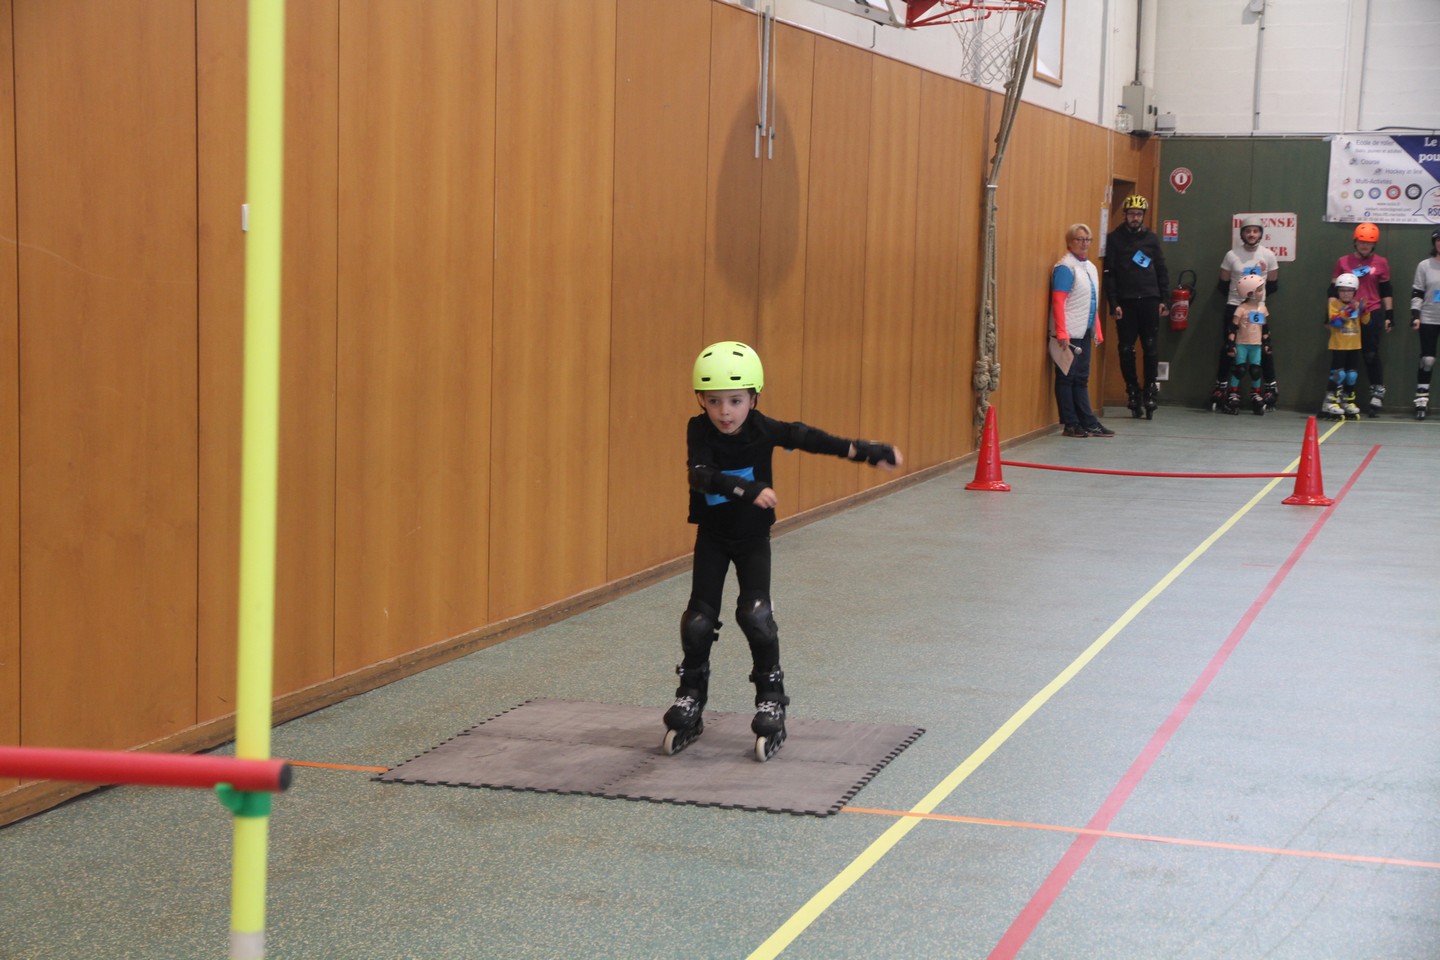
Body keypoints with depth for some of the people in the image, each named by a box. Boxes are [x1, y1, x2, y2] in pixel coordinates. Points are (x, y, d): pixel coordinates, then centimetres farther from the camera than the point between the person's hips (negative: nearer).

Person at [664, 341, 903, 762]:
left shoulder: (762, 429, -16)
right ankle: (691, 698, 18)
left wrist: (863, 451, -28)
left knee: (755, 614, -14)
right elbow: (701, 475, -35)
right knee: (699, 618, -3)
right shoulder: (699, 430, -20)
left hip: (753, 537, 0)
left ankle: (771, 700, 1)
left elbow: (808, 438, -20)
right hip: (711, 537, 0)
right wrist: (746, 489, -49)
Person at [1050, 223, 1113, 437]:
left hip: (1084, 332, 8)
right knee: (1067, 377, -2)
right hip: (1069, 333, -8)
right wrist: (1061, 333, -21)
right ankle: (1071, 424, 2)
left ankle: (1088, 422, 14)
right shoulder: (1065, 267, -9)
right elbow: (1058, 301, -15)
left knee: (1082, 378, 11)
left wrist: (1098, 330, 17)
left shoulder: (1090, 267, 17)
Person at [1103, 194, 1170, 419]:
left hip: (1149, 300, 1)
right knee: (1126, 350, 0)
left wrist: (1164, 300, 2)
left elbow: (1161, 270, 11)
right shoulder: (1114, 238, 3)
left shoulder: (1151, 238, 10)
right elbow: (1109, 273, 0)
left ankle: (1151, 391, 3)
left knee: (1150, 348, -2)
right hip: (1125, 302, -1)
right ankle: (1132, 391, 10)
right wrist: (1114, 304, -8)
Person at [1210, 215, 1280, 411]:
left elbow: (1273, 284, 10)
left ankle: (1271, 388, 9)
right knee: (1228, 350, 0)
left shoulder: (1268, 256, 0)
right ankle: (1221, 387, 9)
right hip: (1234, 307, -1)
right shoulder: (1232, 255, -3)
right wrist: (1236, 298, 5)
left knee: (1264, 349, -2)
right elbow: (1223, 284, 6)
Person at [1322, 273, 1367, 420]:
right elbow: (1334, 321, -17)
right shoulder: (1334, 303, -4)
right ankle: (1330, 402, -4)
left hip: (1354, 346, 5)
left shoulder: (1357, 304, 9)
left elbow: (1365, 321, 0)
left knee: (1352, 375, 9)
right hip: (1338, 345, -5)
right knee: (1338, 374, -10)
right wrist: (1347, 311, -26)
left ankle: (1348, 401, 20)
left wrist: (1363, 309, -17)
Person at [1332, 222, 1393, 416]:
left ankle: (1377, 393, 5)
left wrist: (1389, 316, 6)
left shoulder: (1381, 263, 6)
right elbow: (1334, 291, 9)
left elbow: (1386, 291, 10)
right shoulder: (1343, 262, 6)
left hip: (1372, 314, -1)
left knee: (1371, 355, -5)